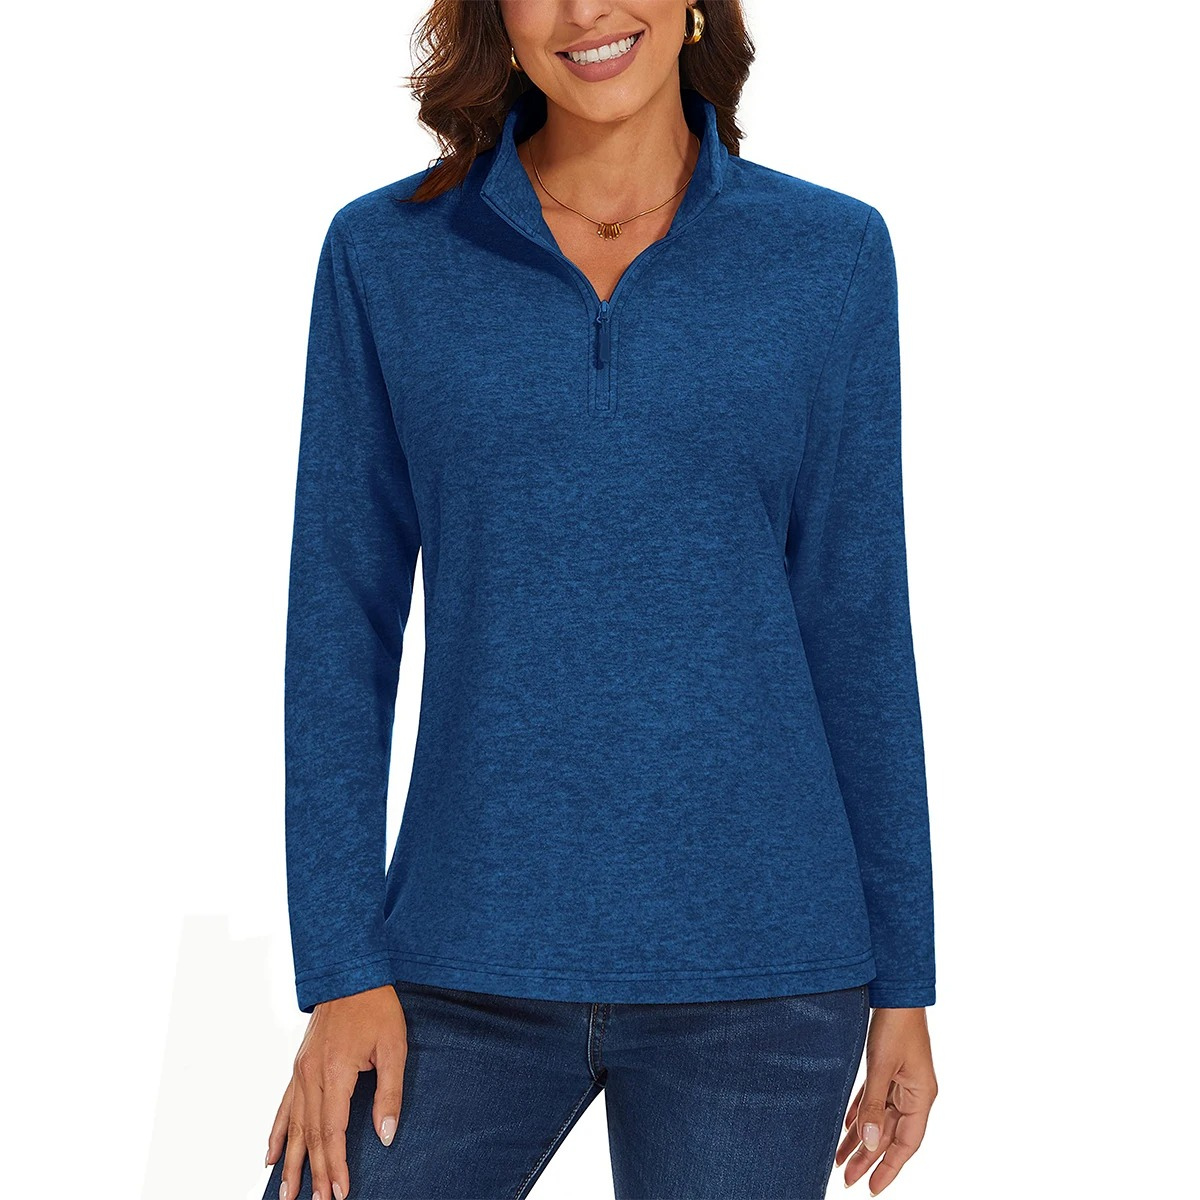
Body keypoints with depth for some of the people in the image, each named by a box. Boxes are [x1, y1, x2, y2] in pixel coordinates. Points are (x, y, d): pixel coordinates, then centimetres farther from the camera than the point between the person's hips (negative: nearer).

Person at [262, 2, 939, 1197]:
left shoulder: (829, 252, 1)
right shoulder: (383, 254, 1)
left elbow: (856, 618, 3)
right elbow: (340, 620, 2)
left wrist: (903, 983, 4)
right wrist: (341, 967, -4)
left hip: (757, 971, 0)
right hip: (473, 968, 1)